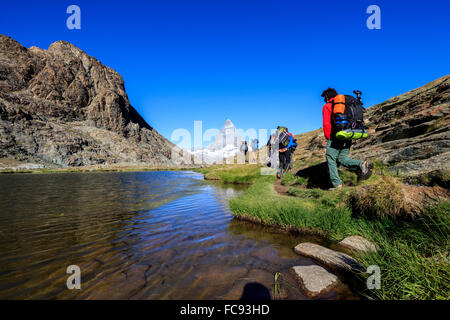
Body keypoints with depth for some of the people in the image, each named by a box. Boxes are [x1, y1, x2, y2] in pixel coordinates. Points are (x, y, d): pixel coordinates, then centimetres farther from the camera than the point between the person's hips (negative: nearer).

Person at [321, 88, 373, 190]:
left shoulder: (327, 106, 1)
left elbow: (326, 124, -9)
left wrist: (328, 137, 0)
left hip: (335, 137, -6)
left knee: (331, 160, 3)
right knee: (343, 159, 12)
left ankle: (336, 183, -1)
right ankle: (362, 165, -13)